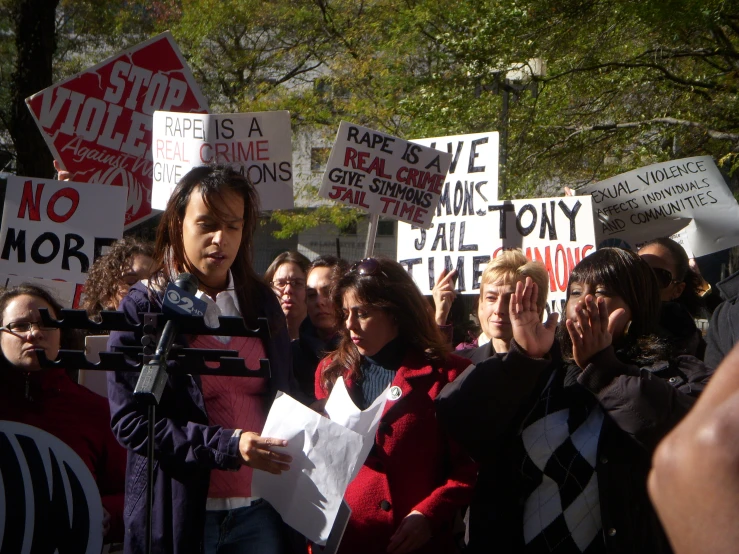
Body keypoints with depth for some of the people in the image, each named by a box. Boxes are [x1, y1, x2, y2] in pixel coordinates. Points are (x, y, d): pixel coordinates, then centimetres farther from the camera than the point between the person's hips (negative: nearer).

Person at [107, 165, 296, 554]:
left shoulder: (262, 303, 10)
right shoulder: (143, 309, -3)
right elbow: (129, 422, -10)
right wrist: (227, 446, -19)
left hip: (260, 511, 4)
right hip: (179, 515, -3)